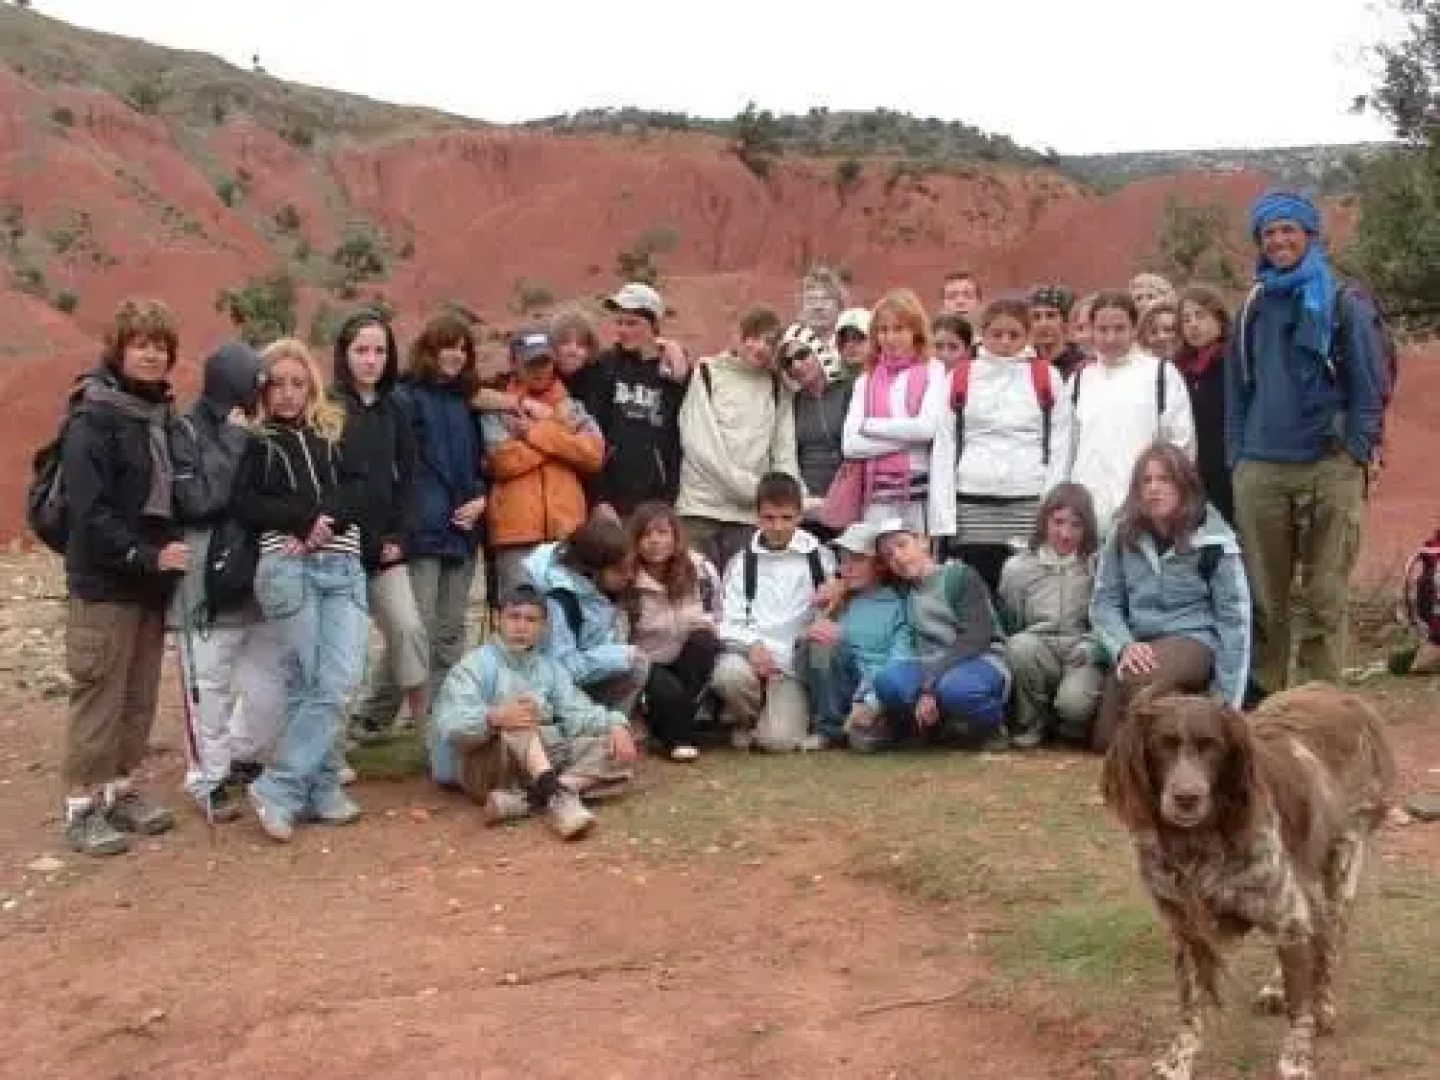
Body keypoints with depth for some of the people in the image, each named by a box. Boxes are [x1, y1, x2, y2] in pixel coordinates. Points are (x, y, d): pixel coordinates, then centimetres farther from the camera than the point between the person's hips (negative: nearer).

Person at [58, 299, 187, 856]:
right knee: (99, 696, -1)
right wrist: (145, 555, -24)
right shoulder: (92, 420, -13)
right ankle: (82, 807, 8)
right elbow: (88, 511, -20)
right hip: (103, 582, -7)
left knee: (140, 696, 13)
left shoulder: (163, 414, 10)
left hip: (149, 580, 7)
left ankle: (120, 789, 26)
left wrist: (170, 551, 3)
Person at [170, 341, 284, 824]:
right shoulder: (187, 434, -9)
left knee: (271, 683, 10)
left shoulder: (258, 434, 7)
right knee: (210, 689, 2)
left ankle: (243, 758, 31)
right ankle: (208, 780, 17)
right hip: (207, 583, -5)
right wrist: (233, 441, -17)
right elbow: (199, 500, -22)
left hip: (258, 580, 6)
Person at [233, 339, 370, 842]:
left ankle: (279, 789, 2)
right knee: (310, 686, -4)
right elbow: (247, 505, -7)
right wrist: (310, 513, -12)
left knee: (338, 683, -6)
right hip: (288, 569, -3)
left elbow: (363, 493, 6)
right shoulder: (254, 440, 6)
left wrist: (322, 518, -11)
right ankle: (320, 789, 8)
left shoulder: (334, 432, 17)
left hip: (344, 569, 3)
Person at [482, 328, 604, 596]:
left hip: (568, 532, 2)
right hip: (517, 533, -2)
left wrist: (537, 431, -5)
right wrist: (560, 432, -4)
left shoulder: (572, 408, 16)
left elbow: (594, 453, 0)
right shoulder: (499, 409, 8)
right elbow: (503, 460, -8)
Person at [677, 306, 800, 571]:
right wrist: (754, 487, -11)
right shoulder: (707, 373, 4)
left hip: (750, 514, 2)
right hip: (701, 508, -2)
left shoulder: (777, 386, 14)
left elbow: (785, 452, 9)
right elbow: (699, 444, -7)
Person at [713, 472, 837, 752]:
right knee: (729, 673, -35)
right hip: (750, 657, 1)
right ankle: (746, 720, -1)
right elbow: (729, 622, 3)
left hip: (792, 667, -1)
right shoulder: (742, 563, 10)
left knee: (779, 739, -24)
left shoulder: (819, 558, 7)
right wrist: (752, 644, -17)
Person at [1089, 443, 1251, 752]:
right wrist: (1125, 645, -19)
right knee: (1107, 740, -12)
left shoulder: (1213, 539, -7)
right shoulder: (1124, 535, 3)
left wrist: (1227, 702, -10)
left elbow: (1234, 617, -6)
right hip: (1139, 644, 4)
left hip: (1194, 640, -4)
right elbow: (1104, 601, 3)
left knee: (1142, 679, -37)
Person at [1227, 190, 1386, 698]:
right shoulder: (1253, 309, 14)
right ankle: (1261, 698, 14)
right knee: (1263, 597, 5)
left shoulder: (1345, 304, 3)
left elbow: (1370, 388, 1)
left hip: (1328, 470, -3)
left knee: (1324, 596, -2)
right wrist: (1236, 457, 9)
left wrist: (1355, 456, -6)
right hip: (1259, 471, 3)